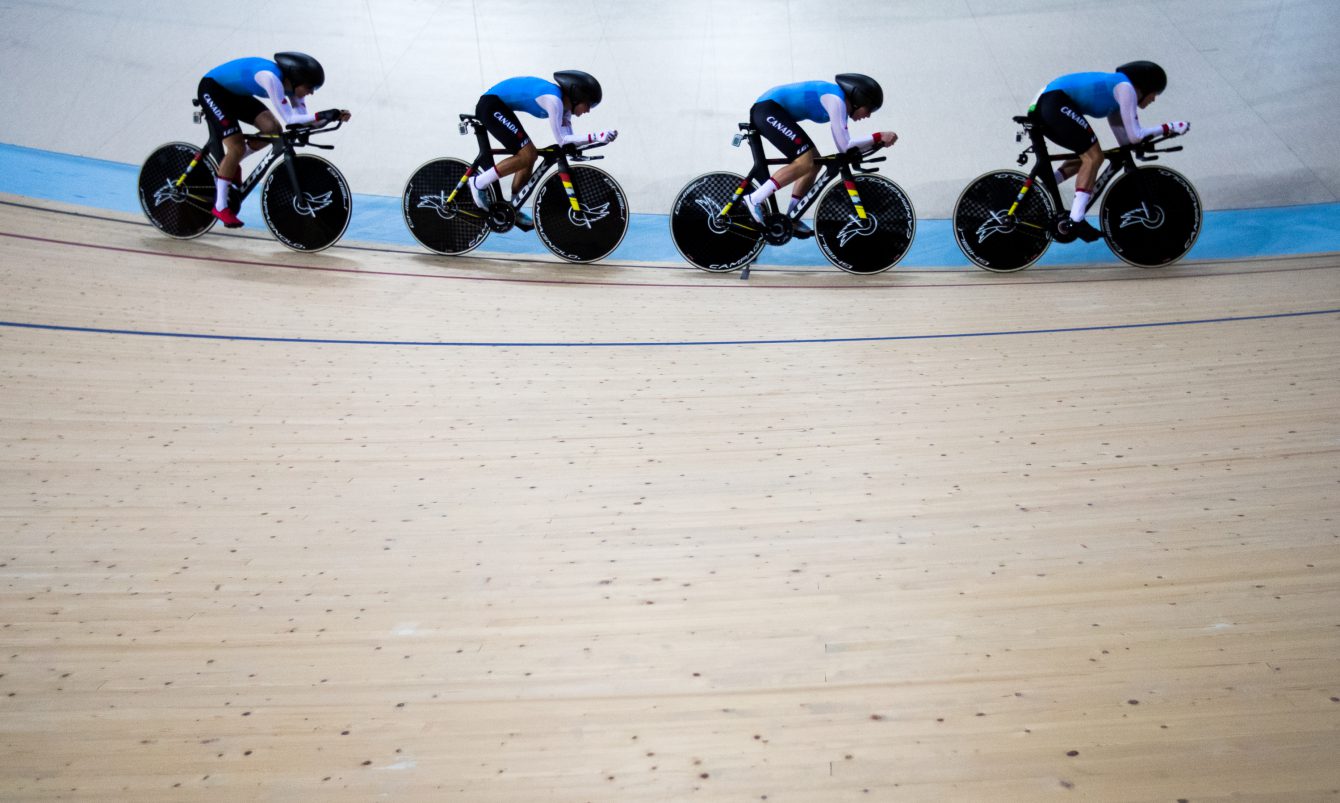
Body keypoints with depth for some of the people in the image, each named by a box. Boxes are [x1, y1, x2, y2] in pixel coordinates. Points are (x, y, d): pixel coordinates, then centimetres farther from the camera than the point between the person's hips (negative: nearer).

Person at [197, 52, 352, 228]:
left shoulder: (292, 83, -10)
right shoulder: (271, 78, -36)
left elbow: (302, 117, -14)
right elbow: (289, 119, -39)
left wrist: (333, 116, -28)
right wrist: (323, 115, -46)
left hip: (235, 94, 8)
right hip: (212, 90, -8)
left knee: (272, 129, -10)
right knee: (237, 148, -18)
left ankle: (228, 165, 12)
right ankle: (220, 206, -4)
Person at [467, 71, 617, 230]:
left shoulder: (564, 103, 5)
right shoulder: (554, 100, -23)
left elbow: (568, 139, 3)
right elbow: (561, 140, -24)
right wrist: (596, 137, -28)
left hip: (500, 106, 10)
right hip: (490, 105, -10)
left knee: (531, 155, 8)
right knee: (527, 155, -17)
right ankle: (478, 183, -6)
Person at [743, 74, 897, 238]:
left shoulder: (838, 101, 13)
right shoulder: (836, 100, -16)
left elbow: (845, 148, 13)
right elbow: (844, 146, -20)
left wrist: (877, 142, 4)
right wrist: (878, 136, -15)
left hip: (769, 111, 11)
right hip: (768, 109, -11)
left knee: (815, 162, 7)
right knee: (807, 161, -20)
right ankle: (755, 199, -19)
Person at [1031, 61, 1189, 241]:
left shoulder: (1116, 88, 26)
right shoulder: (1126, 88, -2)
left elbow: (1125, 140, 29)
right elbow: (1134, 135, -7)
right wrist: (1168, 128, 2)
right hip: (1056, 102, -10)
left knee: (1087, 156, 16)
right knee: (1094, 157, -11)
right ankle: (1075, 220, -19)